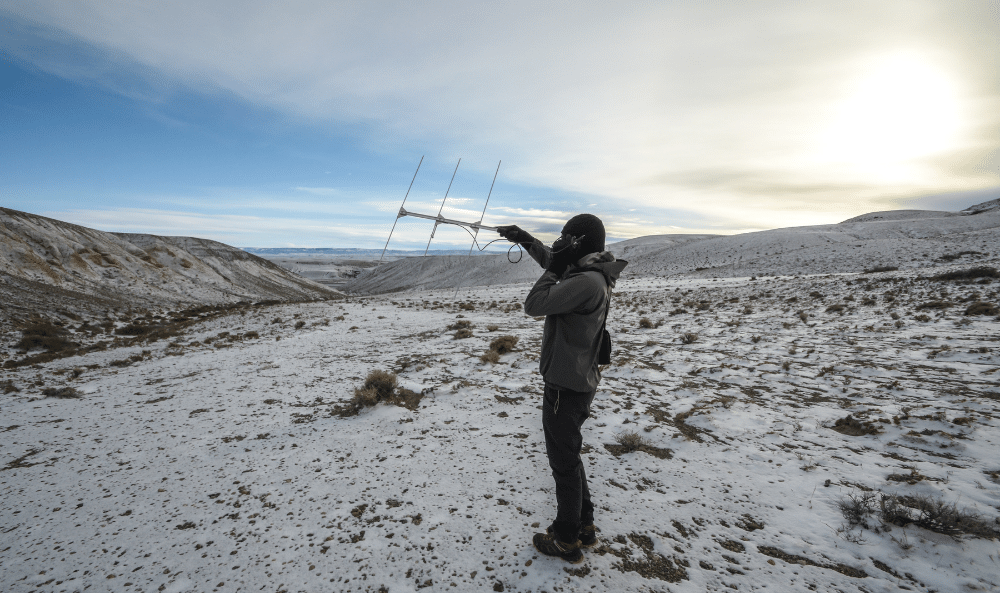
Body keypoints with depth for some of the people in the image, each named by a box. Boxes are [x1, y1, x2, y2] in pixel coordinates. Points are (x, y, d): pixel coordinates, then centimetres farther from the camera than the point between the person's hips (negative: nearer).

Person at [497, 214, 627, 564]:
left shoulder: (588, 282, -25)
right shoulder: (587, 274, 5)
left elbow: (534, 305, -27)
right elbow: (552, 261, 24)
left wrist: (553, 270, -14)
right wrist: (525, 239, 24)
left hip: (566, 388, -10)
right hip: (576, 382, 10)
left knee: (564, 462, 7)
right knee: (568, 456, 22)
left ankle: (567, 541, 25)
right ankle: (584, 526, 38)